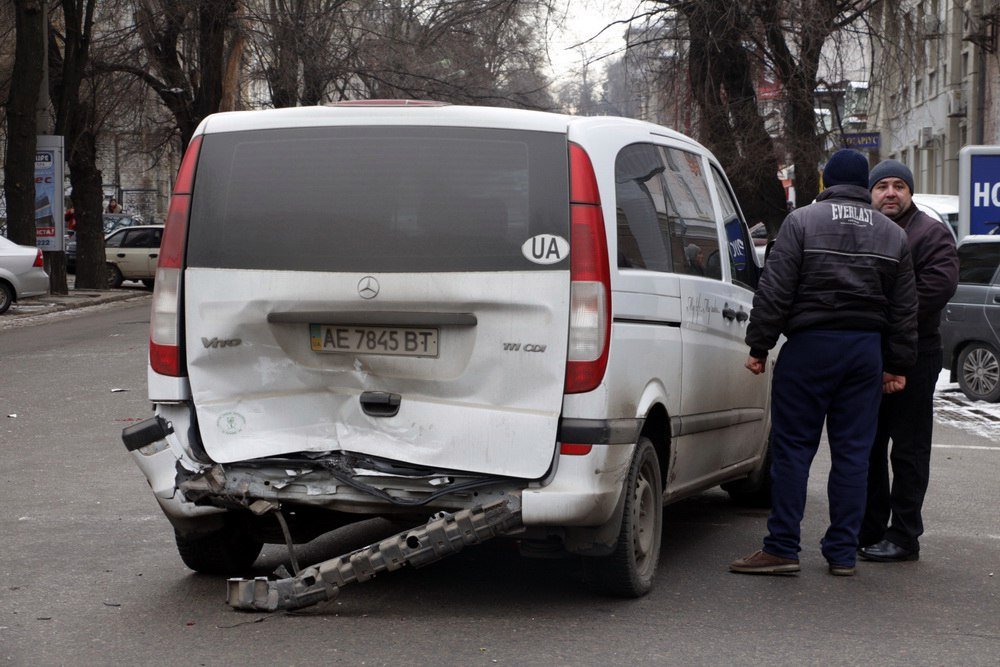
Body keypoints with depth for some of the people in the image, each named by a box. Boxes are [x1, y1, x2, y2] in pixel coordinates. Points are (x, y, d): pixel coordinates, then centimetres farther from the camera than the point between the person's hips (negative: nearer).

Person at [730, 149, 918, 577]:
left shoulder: (802, 222, -3)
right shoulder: (893, 235, 11)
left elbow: (774, 292, -8)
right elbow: (905, 309, 11)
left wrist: (759, 346, -3)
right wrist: (897, 365, 16)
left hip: (810, 347, -4)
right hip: (867, 349, 4)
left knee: (793, 448, 0)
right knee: (853, 452, 7)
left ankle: (782, 549, -1)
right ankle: (843, 553, 9)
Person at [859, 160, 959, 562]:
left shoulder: (930, 234, -2)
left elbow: (939, 285, -16)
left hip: (913, 357, -7)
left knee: (907, 451, -2)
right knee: (867, 448, 12)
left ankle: (904, 537, 2)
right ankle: (869, 530, 21)